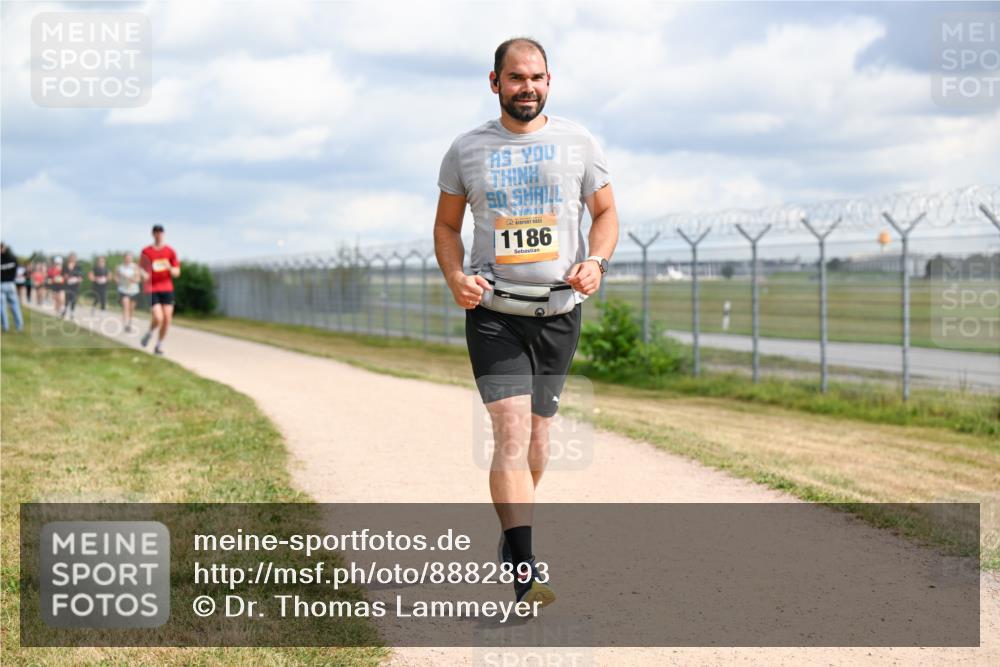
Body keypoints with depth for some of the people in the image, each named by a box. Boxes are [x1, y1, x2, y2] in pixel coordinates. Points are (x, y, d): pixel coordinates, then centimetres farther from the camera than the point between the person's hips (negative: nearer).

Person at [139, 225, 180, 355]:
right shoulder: (146, 251, 2)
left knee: (167, 319, -4)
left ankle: (159, 345, 14)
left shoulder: (170, 251, 5)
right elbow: (142, 272, 9)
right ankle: (149, 333, 17)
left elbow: (177, 273, 6)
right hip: (152, 290, -2)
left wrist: (169, 267, -16)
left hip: (167, 289, 2)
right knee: (158, 318, -16)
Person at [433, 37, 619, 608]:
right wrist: (455, 278, -8)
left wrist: (596, 261, -12)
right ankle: (524, 570, -20)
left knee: (536, 435, 11)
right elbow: (447, 225, 12)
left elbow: (605, 213, 9)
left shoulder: (578, 142, 4)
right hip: (494, 313, -2)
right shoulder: (467, 150, 3)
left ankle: (514, 531, 37)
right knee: (511, 432, -15)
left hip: (559, 311, 2)